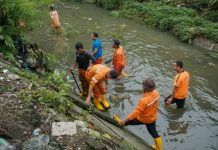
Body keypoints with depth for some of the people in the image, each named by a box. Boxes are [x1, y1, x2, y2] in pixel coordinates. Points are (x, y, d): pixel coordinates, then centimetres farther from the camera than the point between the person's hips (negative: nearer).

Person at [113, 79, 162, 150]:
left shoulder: (144, 100, -40)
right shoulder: (156, 93, -19)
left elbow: (136, 112, -33)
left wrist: (124, 120, -24)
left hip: (143, 119, -6)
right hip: (153, 118, 6)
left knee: (129, 121, 21)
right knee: (154, 133, 24)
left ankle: (120, 122, 47)